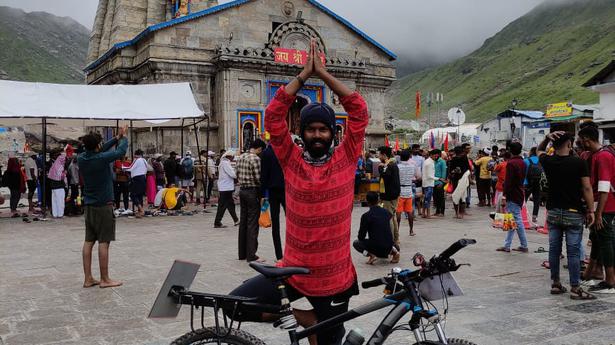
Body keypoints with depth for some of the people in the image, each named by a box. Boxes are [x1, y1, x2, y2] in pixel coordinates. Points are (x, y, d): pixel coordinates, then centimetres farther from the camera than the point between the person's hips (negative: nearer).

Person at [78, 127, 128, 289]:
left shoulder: (81, 158, 0)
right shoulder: (101, 159, -17)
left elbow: (99, 151, 16)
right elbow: (121, 151, -4)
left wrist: (117, 138, 17)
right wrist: (124, 137, 15)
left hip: (89, 205, 7)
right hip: (103, 205, -7)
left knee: (88, 241, 8)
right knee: (103, 242, -2)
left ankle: (88, 278, 11)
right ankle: (105, 279, 3)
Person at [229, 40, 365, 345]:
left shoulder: (345, 159, -3)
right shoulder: (291, 160, -1)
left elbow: (358, 110, -9)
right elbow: (273, 116, -8)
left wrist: (322, 72, -9)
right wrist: (304, 74, -10)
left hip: (335, 278, -1)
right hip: (293, 272, 1)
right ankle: (298, 314, 6)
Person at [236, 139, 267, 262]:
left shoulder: (240, 158, 10)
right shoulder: (255, 159, -15)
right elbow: (258, 178, -17)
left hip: (242, 191, 8)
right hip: (253, 192, -8)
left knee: (243, 222, 12)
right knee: (253, 223, -4)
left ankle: (242, 253, 18)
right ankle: (251, 255, -2)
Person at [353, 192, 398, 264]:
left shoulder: (366, 216, -10)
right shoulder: (386, 212, 5)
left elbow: (361, 237, -5)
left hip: (375, 247, -5)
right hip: (388, 247, 5)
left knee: (356, 243, 17)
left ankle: (371, 255, -6)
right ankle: (392, 250, 9)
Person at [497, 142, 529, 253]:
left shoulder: (511, 163, -15)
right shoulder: (523, 163, 12)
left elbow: (508, 181, -20)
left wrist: (505, 195, -18)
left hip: (512, 195, -9)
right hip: (519, 194, 9)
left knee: (517, 221, -3)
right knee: (513, 221, 11)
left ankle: (524, 246, 1)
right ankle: (507, 245, 14)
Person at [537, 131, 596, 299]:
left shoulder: (548, 162, -1)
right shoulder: (579, 163, -11)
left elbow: (538, 150, 21)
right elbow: (587, 188, -10)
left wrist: (547, 138, 3)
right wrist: (591, 211, -2)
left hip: (553, 212, 4)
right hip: (573, 213, -4)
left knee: (554, 249, 10)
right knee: (573, 252, -1)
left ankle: (556, 284, 17)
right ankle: (575, 288, 2)